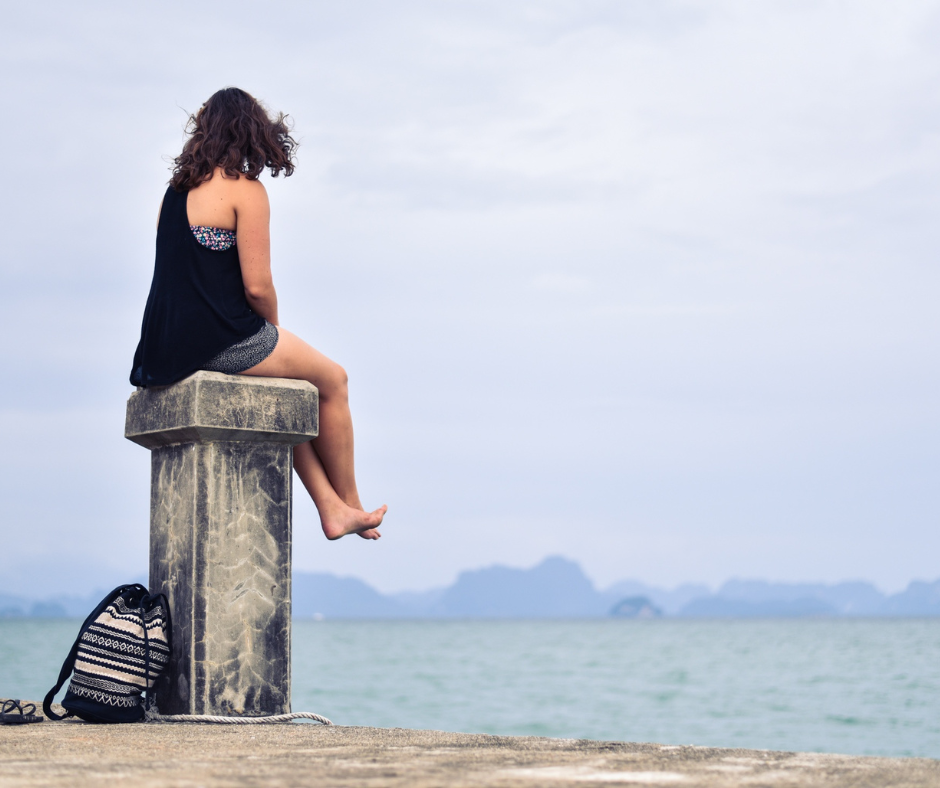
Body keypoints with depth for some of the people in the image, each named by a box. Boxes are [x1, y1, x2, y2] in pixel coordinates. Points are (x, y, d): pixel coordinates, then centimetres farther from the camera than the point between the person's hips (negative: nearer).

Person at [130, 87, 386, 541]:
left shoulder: (176, 190, 14)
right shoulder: (245, 190, -10)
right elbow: (257, 286, -16)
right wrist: (274, 328, 6)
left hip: (171, 346, 8)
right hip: (224, 342, -8)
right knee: (332, 381, 16)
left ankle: (332, 509, 23)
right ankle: (351, 504, 25)